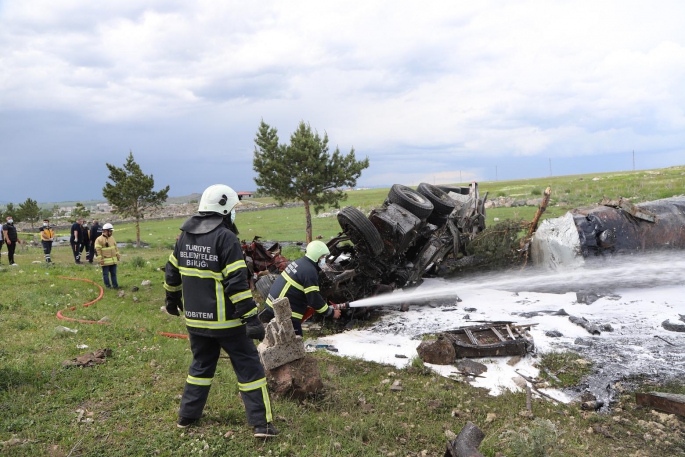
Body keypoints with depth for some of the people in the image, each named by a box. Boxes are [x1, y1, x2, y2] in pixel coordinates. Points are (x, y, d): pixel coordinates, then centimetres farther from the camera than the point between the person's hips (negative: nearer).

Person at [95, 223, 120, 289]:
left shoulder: (112, 238, 12)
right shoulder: (99, 239, -12)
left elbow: (116, 247, 21)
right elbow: (97, 250, -14)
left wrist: (118, 255, 20)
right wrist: (100, 260, -15)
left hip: (113, 260, 7)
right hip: (105, 261, -6)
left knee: (114, 273, 11)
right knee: (106, 274, 4)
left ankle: (115, 284, 17)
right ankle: (107, 285, 13)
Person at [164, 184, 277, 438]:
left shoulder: (184, 237, 7)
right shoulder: (225, 238, -16)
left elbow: (171, 273, 16)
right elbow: (237, 283, -21)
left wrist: (172, 301, 31)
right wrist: (251, 318, -20)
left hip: (195, 319, 7)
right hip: (225, 320, -7)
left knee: (201, 364, 23)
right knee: (249, 367, 2)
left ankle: (188, 415, 30)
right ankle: (261, 424, 3)